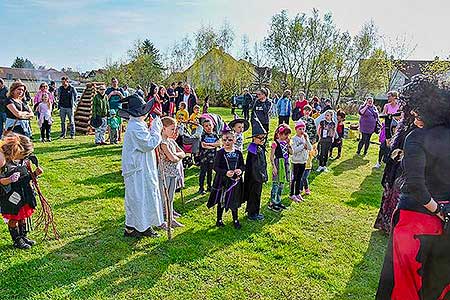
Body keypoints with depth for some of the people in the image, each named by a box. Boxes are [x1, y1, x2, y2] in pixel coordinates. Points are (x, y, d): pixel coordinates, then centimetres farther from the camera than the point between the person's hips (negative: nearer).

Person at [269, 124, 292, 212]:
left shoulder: (285, 142, 9)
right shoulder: (275, 143, -12)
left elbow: (291, 152, 7)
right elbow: (271, 156, -13)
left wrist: (288, 143, -2)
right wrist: (274, 167, -18)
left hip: (285, 163, 8)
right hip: (278, 163, -7)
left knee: (282, 183, 13)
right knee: (276, 184, -3)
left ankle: (278, 201, 25)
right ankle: (272, 203, 6)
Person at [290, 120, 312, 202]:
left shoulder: (305, 138, 6)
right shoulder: (294, 139, -11)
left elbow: (310, 148, -4)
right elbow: (294, 150, -22)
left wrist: (306, 139, -13)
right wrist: (303, 146, -19)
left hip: (303, 161, 6)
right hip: (296, 161, -5)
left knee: (299, 178, 14)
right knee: (294, 178, 3)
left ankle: (297, 193, 26)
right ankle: (292, 195, 13)